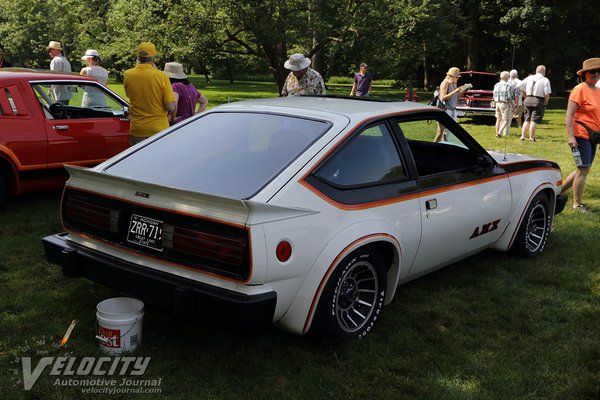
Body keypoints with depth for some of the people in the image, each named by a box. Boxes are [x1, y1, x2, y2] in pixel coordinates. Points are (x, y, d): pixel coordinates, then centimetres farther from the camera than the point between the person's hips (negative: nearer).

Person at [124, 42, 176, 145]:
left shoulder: (127, 75, -4)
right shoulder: (161, 76, -14)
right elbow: (171, 107, -15)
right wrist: (171, 116, 8)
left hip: (137, 130, 3)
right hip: (159, 129, -2)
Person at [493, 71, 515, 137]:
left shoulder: (496, 85, 6)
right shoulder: (508, 86, -12)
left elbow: (494, 96, 9)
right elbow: (509, 98, -14)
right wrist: (513, 105, -5)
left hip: (497, 104, 6)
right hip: (505, 104, -6)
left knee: (498, 119, 17)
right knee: (506, 120, 0)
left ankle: (497, 133, 19)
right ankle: (500, 132, -14)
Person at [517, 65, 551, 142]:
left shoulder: (529, 78, 8)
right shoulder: (545, 80, -4)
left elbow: (519, 86, 10)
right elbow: (547, 94, -11)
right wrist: (546, 102, 4)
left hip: (528, 100, 4)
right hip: (538, 101, -4)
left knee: (527, 119, 13)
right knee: (534, 120, -1)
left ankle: (523, 136, 12)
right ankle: (531, 137, 1)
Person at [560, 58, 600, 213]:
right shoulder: (580, 90, -12)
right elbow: (569, 115, -16)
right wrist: (570, 136, -22)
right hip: (581, 135, -8)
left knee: (582, 169, 14)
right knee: (583, 170, -2)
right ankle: (577, 204, 11)